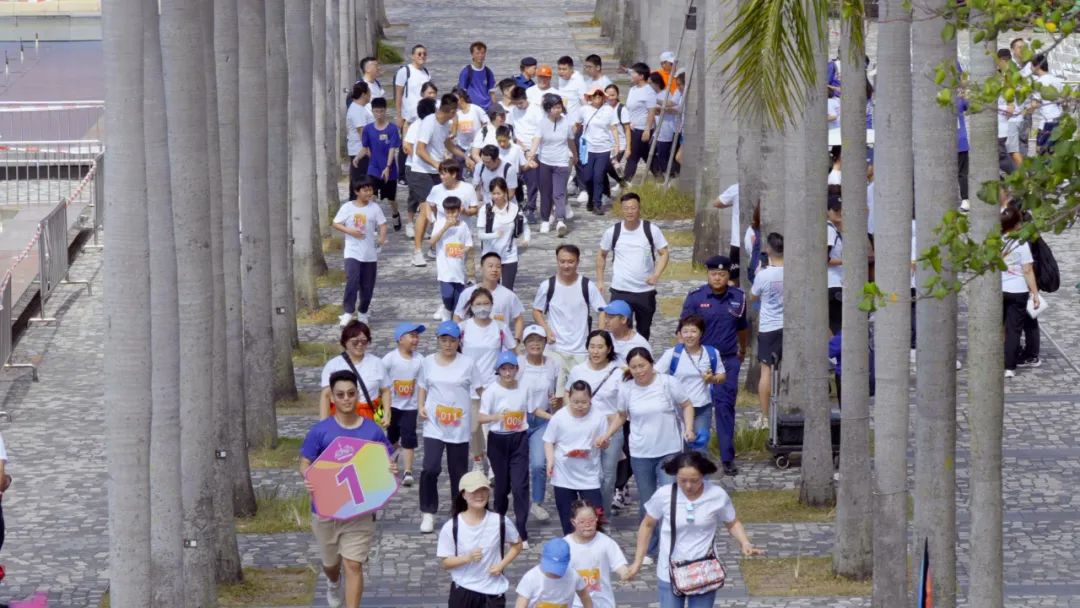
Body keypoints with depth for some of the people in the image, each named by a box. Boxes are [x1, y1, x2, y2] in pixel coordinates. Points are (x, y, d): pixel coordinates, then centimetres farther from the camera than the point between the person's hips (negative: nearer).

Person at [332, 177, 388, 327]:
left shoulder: (374, 208, 1)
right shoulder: (347, 207, -4)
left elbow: (382, 225, 0)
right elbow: (336, 224, -1)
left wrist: (382, 237, -17)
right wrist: (350, 231, -16)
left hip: (370, 254, 3)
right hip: (352, 252, -3)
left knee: (367, 286, 9)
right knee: (352, 281, -19)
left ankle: (363, 313, 27)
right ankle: (348, 313, -15)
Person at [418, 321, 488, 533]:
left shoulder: (467, 364, -2)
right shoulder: (428, 362, 4)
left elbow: (481, 389, 0)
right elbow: (422, 387, 14)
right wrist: (421, 407, -2)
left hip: (459, 427, 0)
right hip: (434, 426, 0)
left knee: (458, 471, 9)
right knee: (430, 468, -13)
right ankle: (428, 513, -1)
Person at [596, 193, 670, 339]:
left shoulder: (652, 230, -5)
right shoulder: (612, 232, -3)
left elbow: (663, 253, 0)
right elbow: (601, 255, 12)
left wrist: (656, 274, -17)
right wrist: (600, 280, 8)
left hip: (646, 291, 1)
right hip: (620, 290, -1)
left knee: (644, 333, 14)